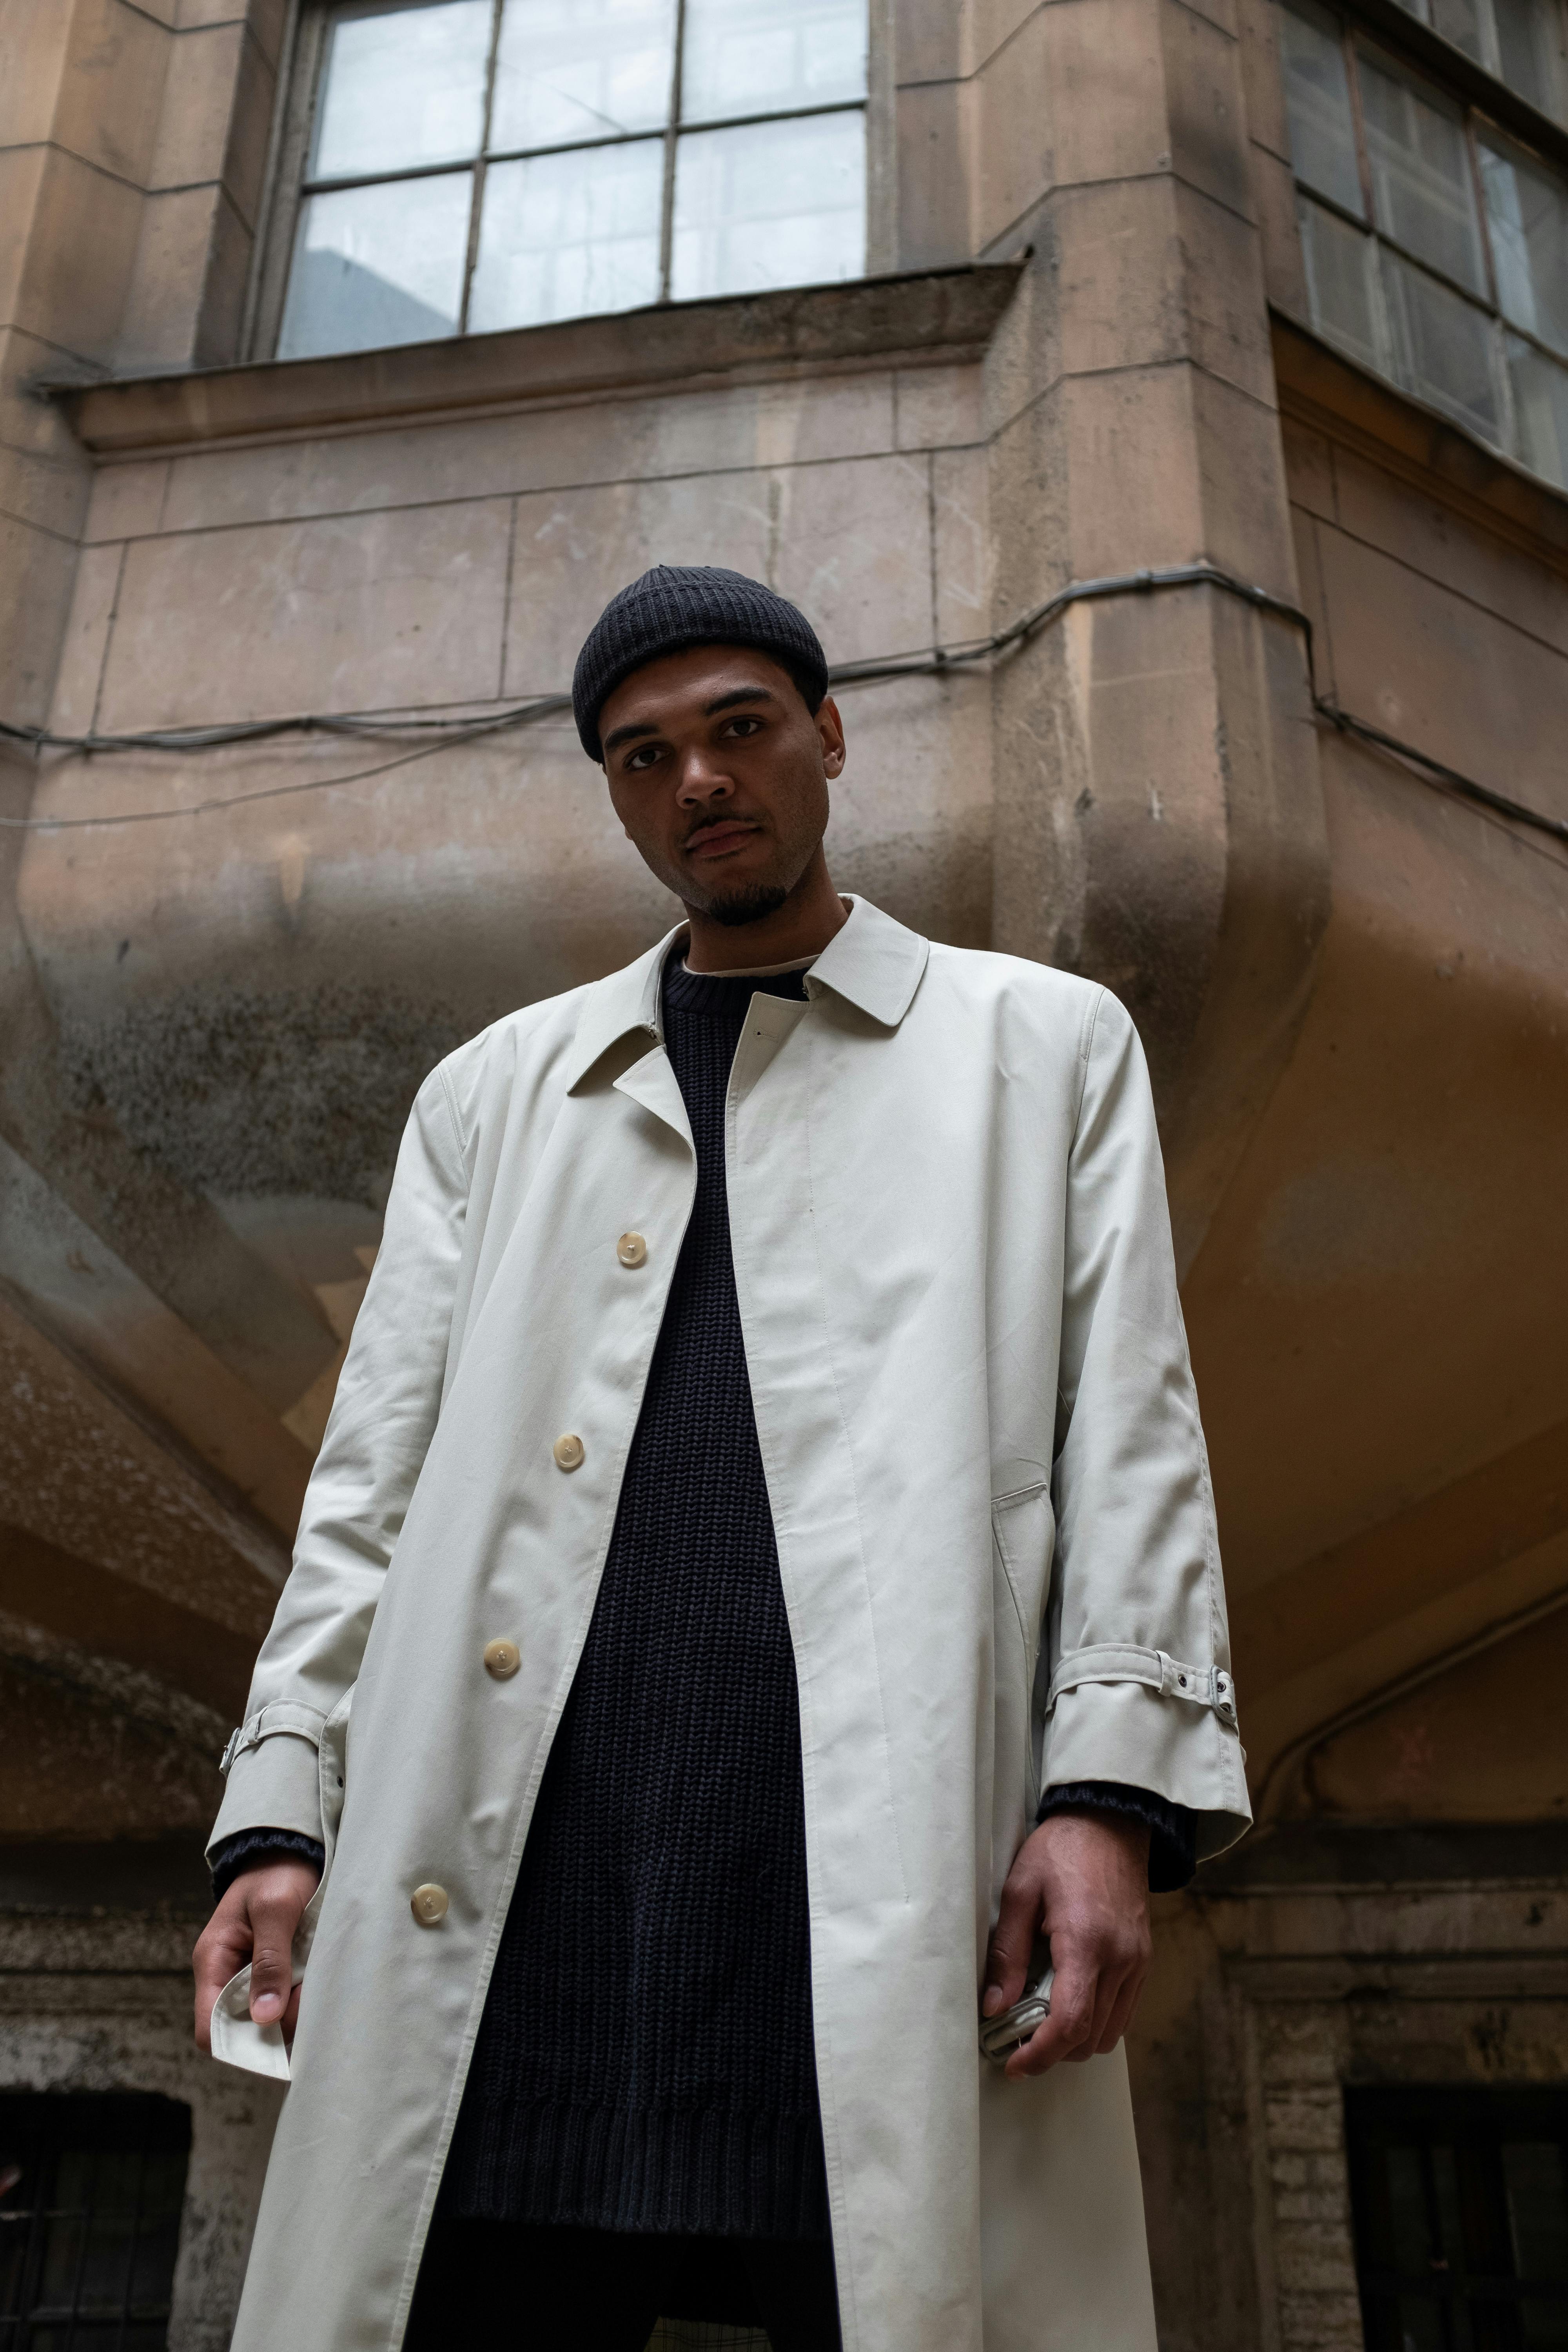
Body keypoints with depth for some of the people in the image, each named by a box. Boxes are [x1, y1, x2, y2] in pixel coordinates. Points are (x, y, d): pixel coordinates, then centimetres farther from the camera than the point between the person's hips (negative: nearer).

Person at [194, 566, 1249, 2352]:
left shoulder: (1043, 1045, 16)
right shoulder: (495, 1090, 22)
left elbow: (1126, 1434, 7)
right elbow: (378, 1469, 17)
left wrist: (1111, 1787, -7)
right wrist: (279, 1808, 5)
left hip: (884, 1853, -2)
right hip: (515, 1892, 3)